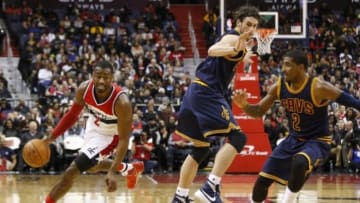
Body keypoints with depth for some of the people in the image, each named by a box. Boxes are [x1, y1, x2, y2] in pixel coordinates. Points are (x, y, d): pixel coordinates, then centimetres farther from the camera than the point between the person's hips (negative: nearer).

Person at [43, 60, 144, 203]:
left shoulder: (121, 102, -39)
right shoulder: (84, 89, -25)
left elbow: (124, 139, -33)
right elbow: (72, 115, -6)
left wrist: (112, 172, -41)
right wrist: (52, 137, -15)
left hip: (110, 135, -6)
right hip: (93, 127, 6)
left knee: (72, 170, -14)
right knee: (91, 165, 31)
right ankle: (132, 168, 54)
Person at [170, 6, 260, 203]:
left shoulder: (233, 40, 21)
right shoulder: (234, 38, -9)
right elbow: (213, 50, -33)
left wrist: (240, 57, 47)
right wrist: (235, 50, -49)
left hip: (198, 92, 11)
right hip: (207, 93, -11)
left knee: (200, 149, 19)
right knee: (237, 137, -17)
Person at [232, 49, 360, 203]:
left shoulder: (319, 88, -25)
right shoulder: (279, 86, -8)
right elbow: (259, 111, 1)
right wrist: (244, 105, -20)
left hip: (317, 141, -6)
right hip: (293, 139, 6)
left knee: (299, 163, -39)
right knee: (262, 180, 3)